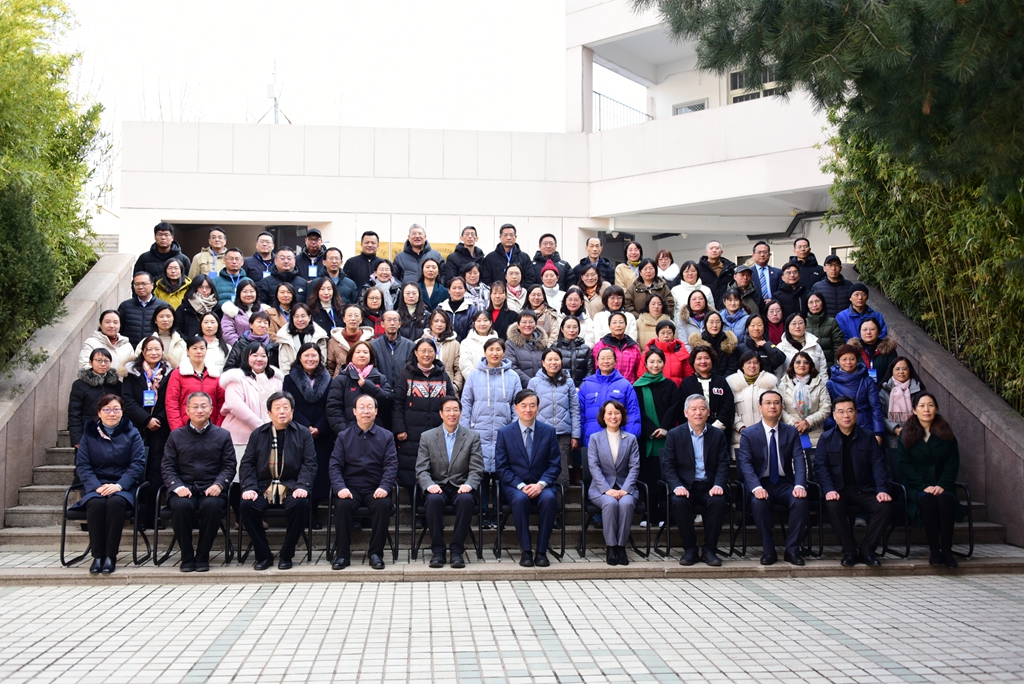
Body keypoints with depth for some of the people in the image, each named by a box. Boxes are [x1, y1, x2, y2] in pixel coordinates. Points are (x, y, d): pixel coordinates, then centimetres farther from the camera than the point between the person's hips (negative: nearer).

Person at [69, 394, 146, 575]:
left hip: (123, 487, -1)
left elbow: (138, 465, 0)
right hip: (96, 486, 1)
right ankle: (97, 555, -25)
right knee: (96, 503, -33)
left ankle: (111, 556, -26)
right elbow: (82, 465, 3)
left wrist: (119, 485, -16)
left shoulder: (132, 433, 8)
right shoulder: (89, 434, 11)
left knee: (115, 502, -34)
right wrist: (97, 486, -14)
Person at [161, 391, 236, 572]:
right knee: (181, 506, -34)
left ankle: (202, 557, -15)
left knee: (212, 506, -35)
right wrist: (178, 486, -11)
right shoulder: (176, 436, 14)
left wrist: (218, 484, -12)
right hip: (184, 488, 1)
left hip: (211, 489, -1)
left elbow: (229, 466, 7)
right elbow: (167, 466, 8)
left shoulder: (223, 435, 12)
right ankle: (187, 557, -14)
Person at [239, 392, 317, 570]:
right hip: (263, 488, 2)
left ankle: (286, 555, -13)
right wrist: (249, 487, -9)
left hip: (291, 488, -1)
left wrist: (302, 486, -15)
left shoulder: (302, 433, 9)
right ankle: (263, 555, -9)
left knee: (301, 504, -33)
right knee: (246, 505, -28)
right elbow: (247, 463, 8)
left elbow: (309, 463, 2)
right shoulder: (258, 434, 13)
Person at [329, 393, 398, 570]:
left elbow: (391, 465, 0)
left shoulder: (386, 436, 9)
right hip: (351, 487, 0)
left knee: (383, 505, -31)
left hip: (376, 489, 0)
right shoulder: (343, 437, 10)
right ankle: (342, 554, -15)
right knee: (343, 505, -30)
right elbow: (335, 465, 3)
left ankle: (376, 553, -14)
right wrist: (340, 487, -15)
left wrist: (384, 487, -17)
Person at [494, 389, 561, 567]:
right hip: (514, 486, -1)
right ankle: (526, 551, -24)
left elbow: (555, 465, 3)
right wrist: (521, 486, -15)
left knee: (549, 498, -33)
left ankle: (541, 551, -23)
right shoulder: (504, 433, 4)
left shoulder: (548, 431, 6)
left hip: (541, 485, 1)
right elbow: (501, 467, -1)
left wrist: (541, 484, -14)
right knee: (520, 499, -35)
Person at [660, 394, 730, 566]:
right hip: (685, 486, -1)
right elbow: (667, 466, -1)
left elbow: (723, 465, 4)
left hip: (709, 487, 1)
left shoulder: (718, 435, 9)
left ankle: (710, 550, -14)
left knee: (718, 502, -31)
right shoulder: (674, 434, 5)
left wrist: (718, 485, -16)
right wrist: (677, 487, -19)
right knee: (679, 502, -33)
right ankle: (690, 549, -15)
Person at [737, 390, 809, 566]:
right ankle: (768, 551, -18)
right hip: (761, 483, -2)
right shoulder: (748, 434, 1)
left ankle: (792, 550, -14)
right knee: (759, 503, -34)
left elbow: (799, 460, -3)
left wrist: (799, 485, -22)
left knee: (801, 501, -29)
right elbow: (745, 464, -10)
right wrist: (757, 488, -28)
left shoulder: (791, 432, 8)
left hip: (785, 483, 2)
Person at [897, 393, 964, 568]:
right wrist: (924, 486, -15)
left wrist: (942, 486, -13)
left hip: (942, 486, 1)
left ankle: (947, 549, -26)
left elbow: (953, 463, 4)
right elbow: (904, 466, -1)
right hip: (916, 487, -1)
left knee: (946, 500, -33)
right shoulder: (906, 435, 7)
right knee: (927, 501, -34)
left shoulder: (946, 434, 12)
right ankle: (934, 549, -27)